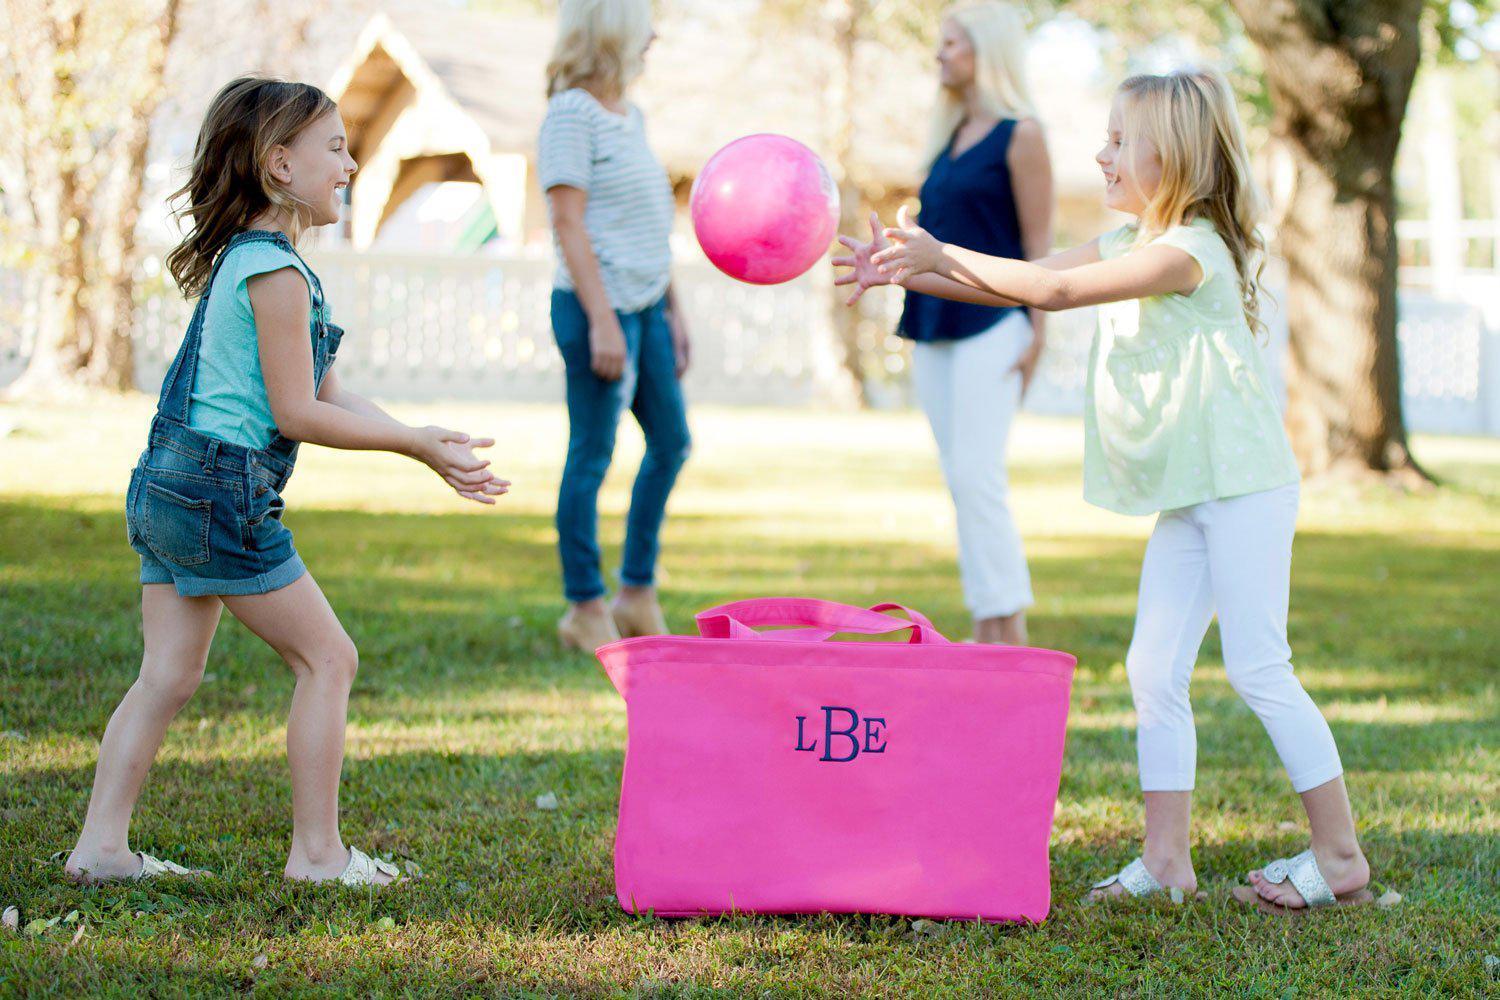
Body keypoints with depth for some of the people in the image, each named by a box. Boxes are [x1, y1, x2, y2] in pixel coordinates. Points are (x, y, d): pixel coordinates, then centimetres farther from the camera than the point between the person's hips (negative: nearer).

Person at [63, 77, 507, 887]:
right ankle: (317, 852, 4)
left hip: (167, 486, 10)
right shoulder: (276, 272, -14)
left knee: (169, 675, 11)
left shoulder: (242, 259, 18)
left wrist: (430, 451, 11)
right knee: (327, 658, 0)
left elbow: (328, 397, 17)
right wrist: (418, 443, -8)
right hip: (222, 492, -10)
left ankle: (101, 844, 11)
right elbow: (298, 413, -16)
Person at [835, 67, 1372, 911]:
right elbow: (1036, 281, 11)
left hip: (1243, 484, -9)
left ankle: (1342, 855, 1)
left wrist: (942, 257, -19)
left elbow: (1057, 290, -23)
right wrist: (909, 272, 2)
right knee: (1155, 672, 4)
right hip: (1185, 498, 9)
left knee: (1259, 668, -7)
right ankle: (1166, 858, 7)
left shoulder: (1193, 248, -17)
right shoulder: (1127, 244, 13)